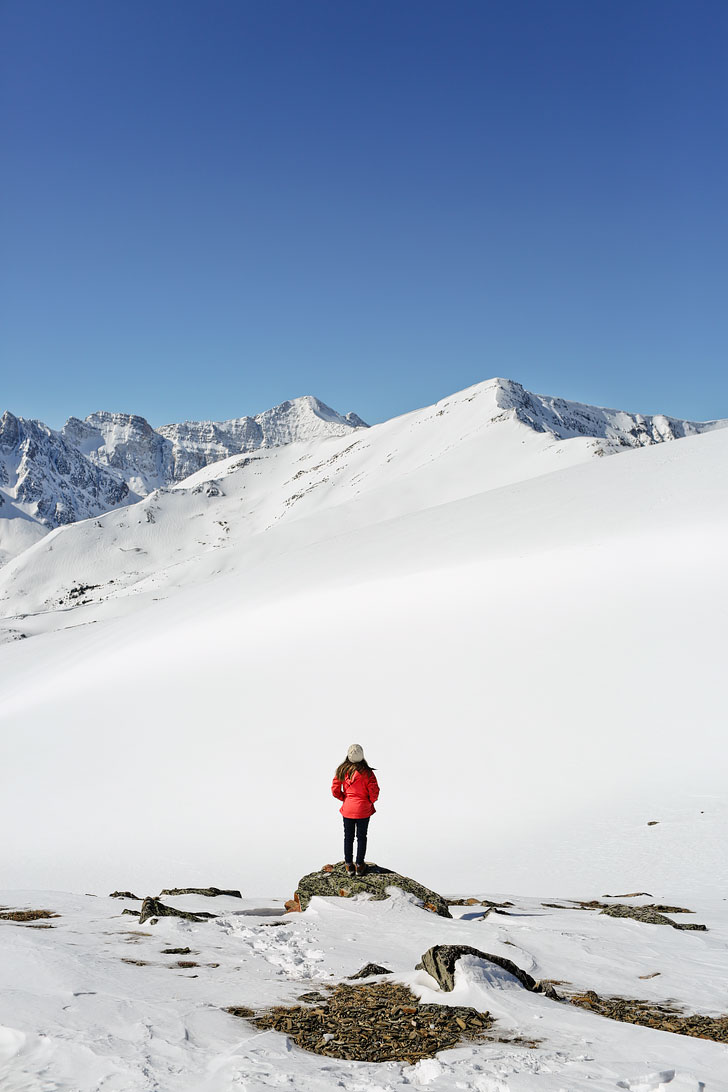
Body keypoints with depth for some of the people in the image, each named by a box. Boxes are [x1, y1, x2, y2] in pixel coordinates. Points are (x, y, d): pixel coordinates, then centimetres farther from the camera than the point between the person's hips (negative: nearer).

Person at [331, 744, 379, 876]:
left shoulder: (341, 771, -8)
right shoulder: (366, 772, -18)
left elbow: (335, 790, -4)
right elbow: (374, 792, -16)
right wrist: (371, 801, 4)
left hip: (347, 809, 2)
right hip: (363, 810, -2)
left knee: (348, 837, 15)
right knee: (361, 837, 12)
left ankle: (349, 865, 23)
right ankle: (359, 866, 19)